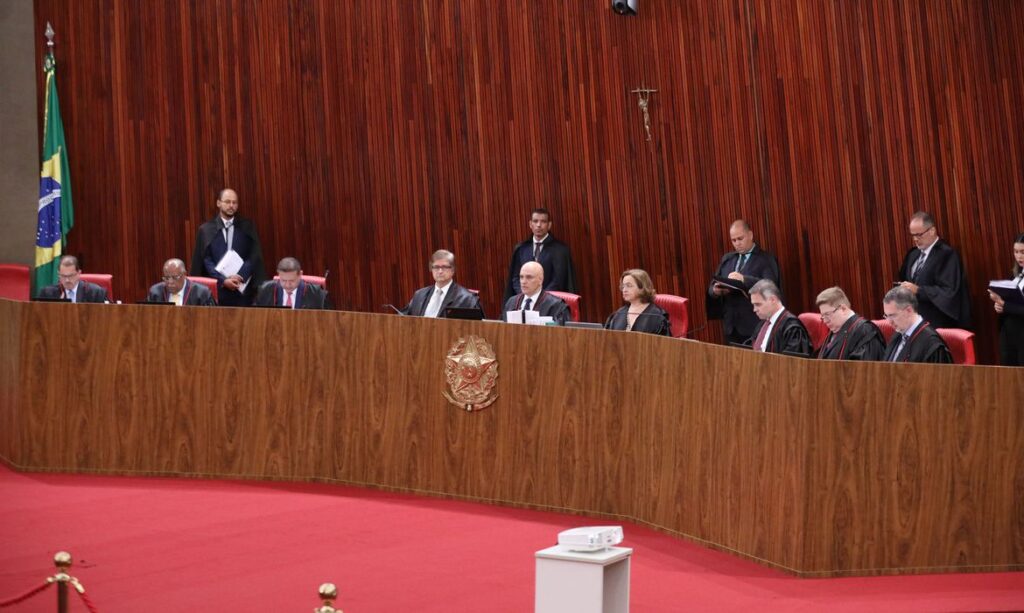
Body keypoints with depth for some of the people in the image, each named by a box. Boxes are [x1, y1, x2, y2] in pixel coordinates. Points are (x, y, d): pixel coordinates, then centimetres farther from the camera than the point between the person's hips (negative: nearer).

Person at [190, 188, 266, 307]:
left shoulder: (247, 227, 8)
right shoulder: (206, 229, 6)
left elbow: (254, 256, 0)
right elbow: (206, 260, 1)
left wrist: (240, 276, -15)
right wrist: (223, 280, -13)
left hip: (243, 289, 0)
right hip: (216, 288, 0)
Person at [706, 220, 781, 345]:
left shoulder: (766, 259, -3)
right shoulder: (726, 259, 14)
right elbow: (712, 286, 14)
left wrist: (744, 279, -30)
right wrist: (715, 290, -10)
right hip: (730, 326, 5)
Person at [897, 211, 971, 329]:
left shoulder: (947, 254, -11)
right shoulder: (913, 254, 13)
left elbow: (949, 291, -18)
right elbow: (904, 280, 22)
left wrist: (918, 290, -21)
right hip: (914, 320, 7)